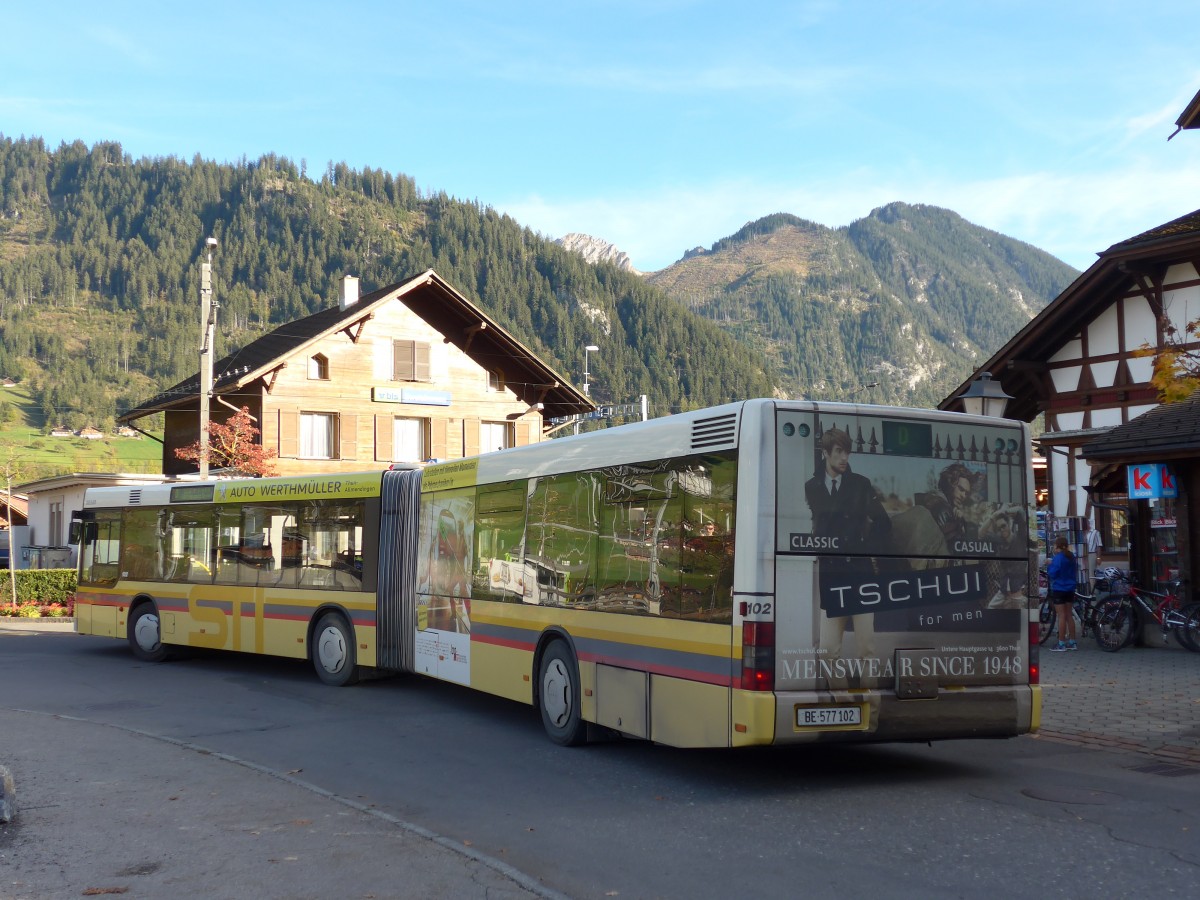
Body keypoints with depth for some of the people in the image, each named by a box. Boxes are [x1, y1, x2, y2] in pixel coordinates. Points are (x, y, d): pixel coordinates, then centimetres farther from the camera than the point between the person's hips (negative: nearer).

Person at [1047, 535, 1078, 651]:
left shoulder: (1058, 558, -15)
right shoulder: (1071, 557, 9)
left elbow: (1052, 573, -18)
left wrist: (1049, 565, 0)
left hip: (1059, 589, -7)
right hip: (1070, 589, 7)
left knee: (1061, 615, -6)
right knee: (1069, 615, 13)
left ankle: (1061, 644, -4)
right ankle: (1072, 642, 16)